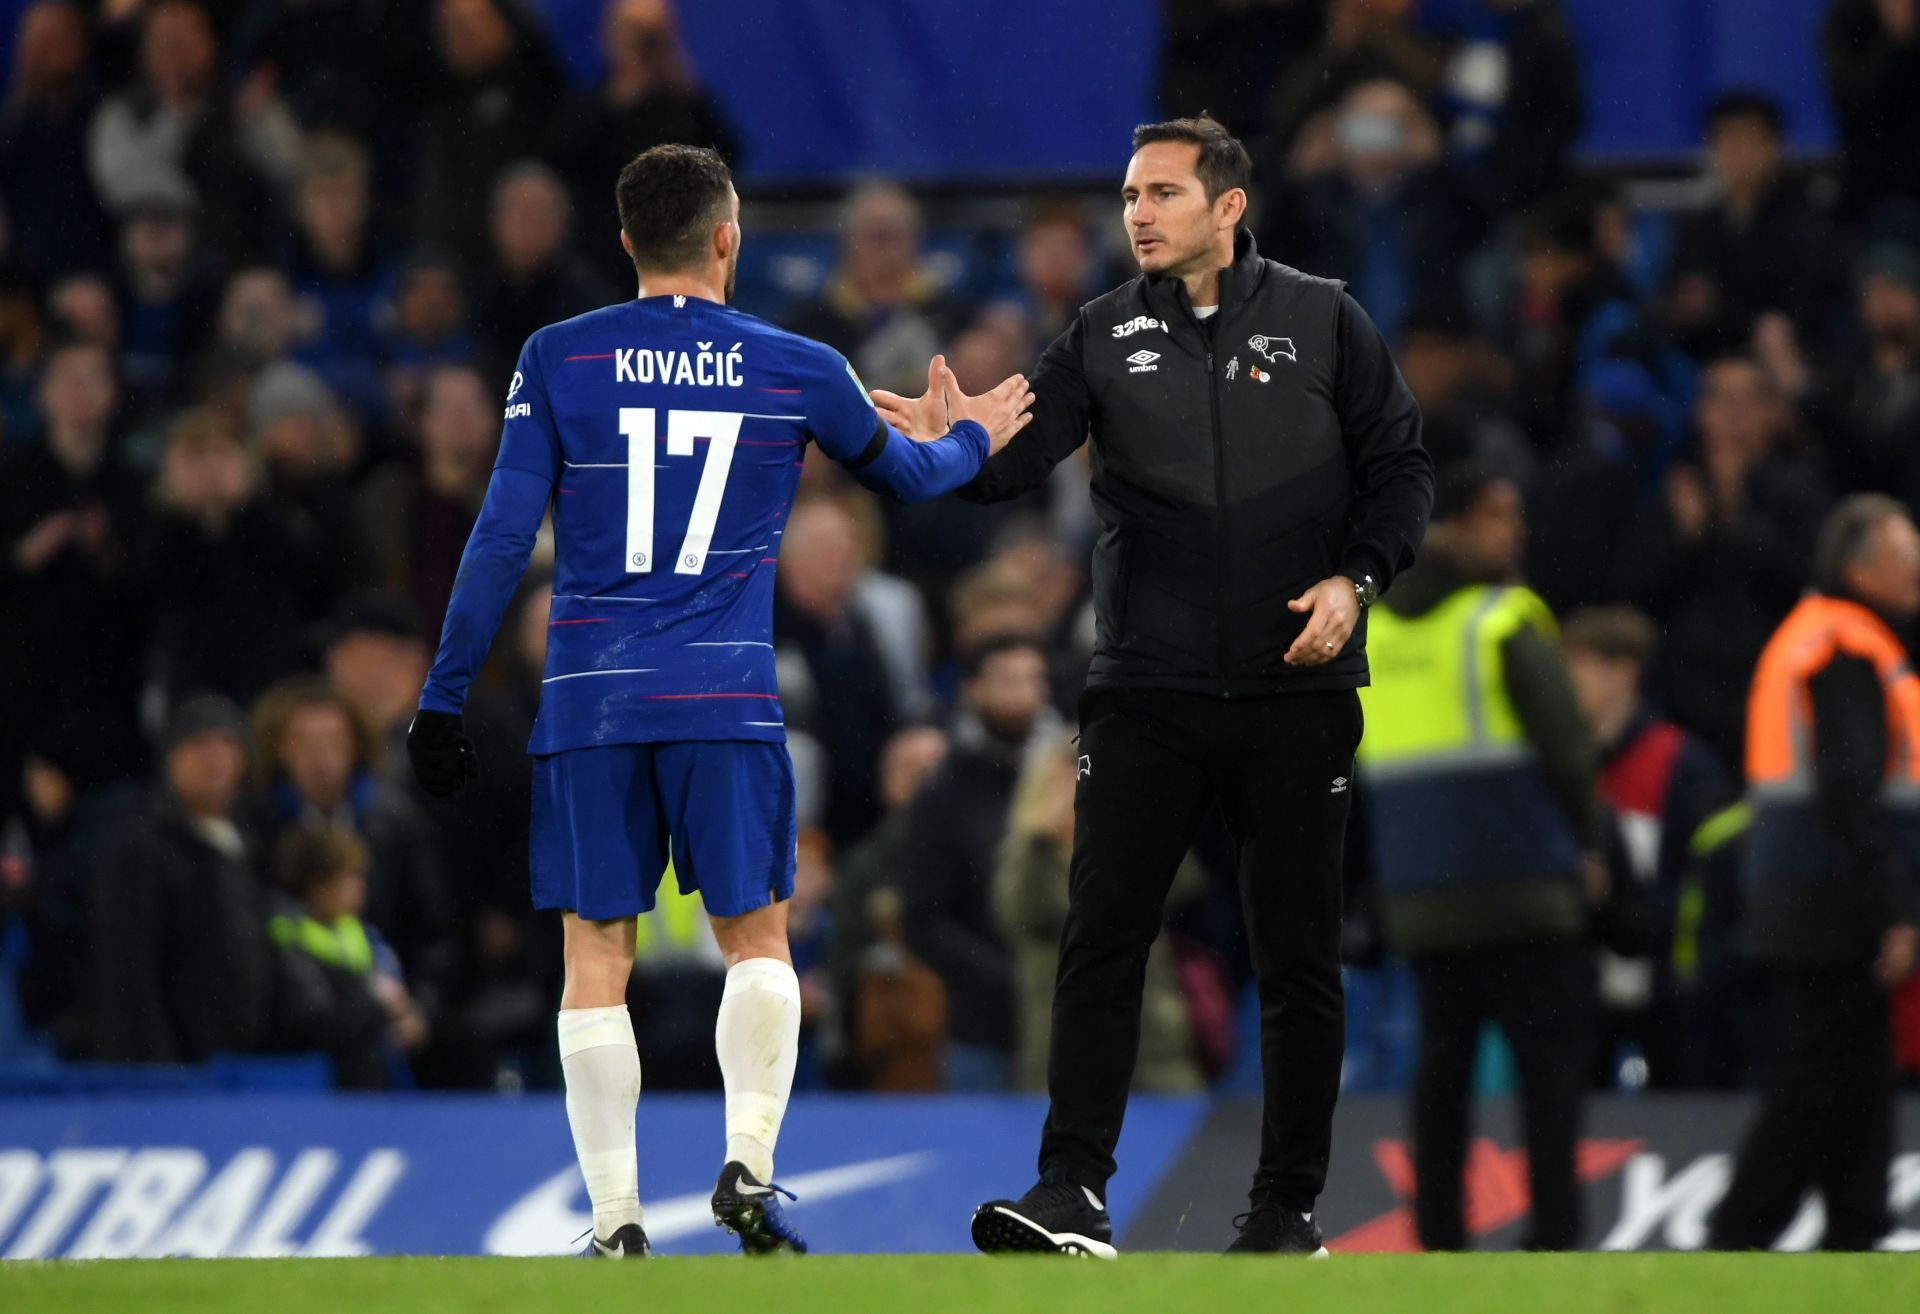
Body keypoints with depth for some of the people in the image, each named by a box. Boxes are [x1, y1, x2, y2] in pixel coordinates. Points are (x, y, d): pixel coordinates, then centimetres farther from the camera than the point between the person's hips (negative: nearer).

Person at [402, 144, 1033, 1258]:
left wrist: (444, 698, 3)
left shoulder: (560, 361, 0)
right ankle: (749, 1169, -4)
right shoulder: (796, 371, 4)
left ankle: (618, 1223, -3)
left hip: (589, 703, 0)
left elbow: (503, 538, -2)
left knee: (597, 958, 3)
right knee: (756, 937, 12)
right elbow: (906, 472, 23)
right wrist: (972, 439, 45)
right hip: (729, 703, 0)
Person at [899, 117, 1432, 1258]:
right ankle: (1073, 1192, -7)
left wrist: (1355, 580, -10)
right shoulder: (1107, 337, 6)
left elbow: (1402, 466, 5)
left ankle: (1290, 1206, 12)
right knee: (1102, 937, -7)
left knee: (1298, 953, 4)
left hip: (1297, 693, -1)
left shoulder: (1322, 321, 3)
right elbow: (1016, 457, -5)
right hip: (1147, 693, 1)